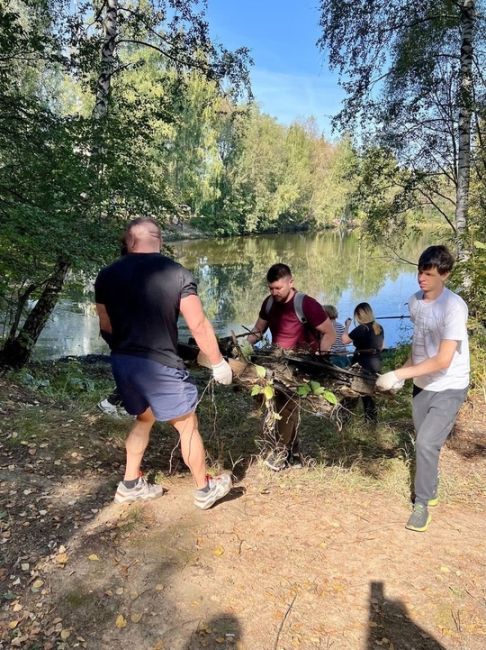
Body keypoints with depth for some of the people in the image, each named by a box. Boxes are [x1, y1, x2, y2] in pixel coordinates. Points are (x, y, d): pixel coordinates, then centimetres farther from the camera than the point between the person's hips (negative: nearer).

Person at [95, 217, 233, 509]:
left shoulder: (107, 276, 2)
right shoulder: (178, 274, -10)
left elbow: (106, 327, 9)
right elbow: (199, 325, -12)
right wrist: (219, 363, -1)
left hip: (122, 362, 5)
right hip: (160, 364, -5)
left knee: (144, 419, 27)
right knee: (187, 426, 12)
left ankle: (131, 485, 35)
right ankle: (206, 489, 27)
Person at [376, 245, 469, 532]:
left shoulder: (453, 306, -24)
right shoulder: (415, 301, -3)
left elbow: (442, 361, -28)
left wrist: (397, 375, -30)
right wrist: (404, 372, -1)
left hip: (449, 388, -6)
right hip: (422, 385, 6)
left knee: (426, 443, -11)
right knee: (425, 443, 15)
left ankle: (422, 503, 10)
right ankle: (430, 491, 38)